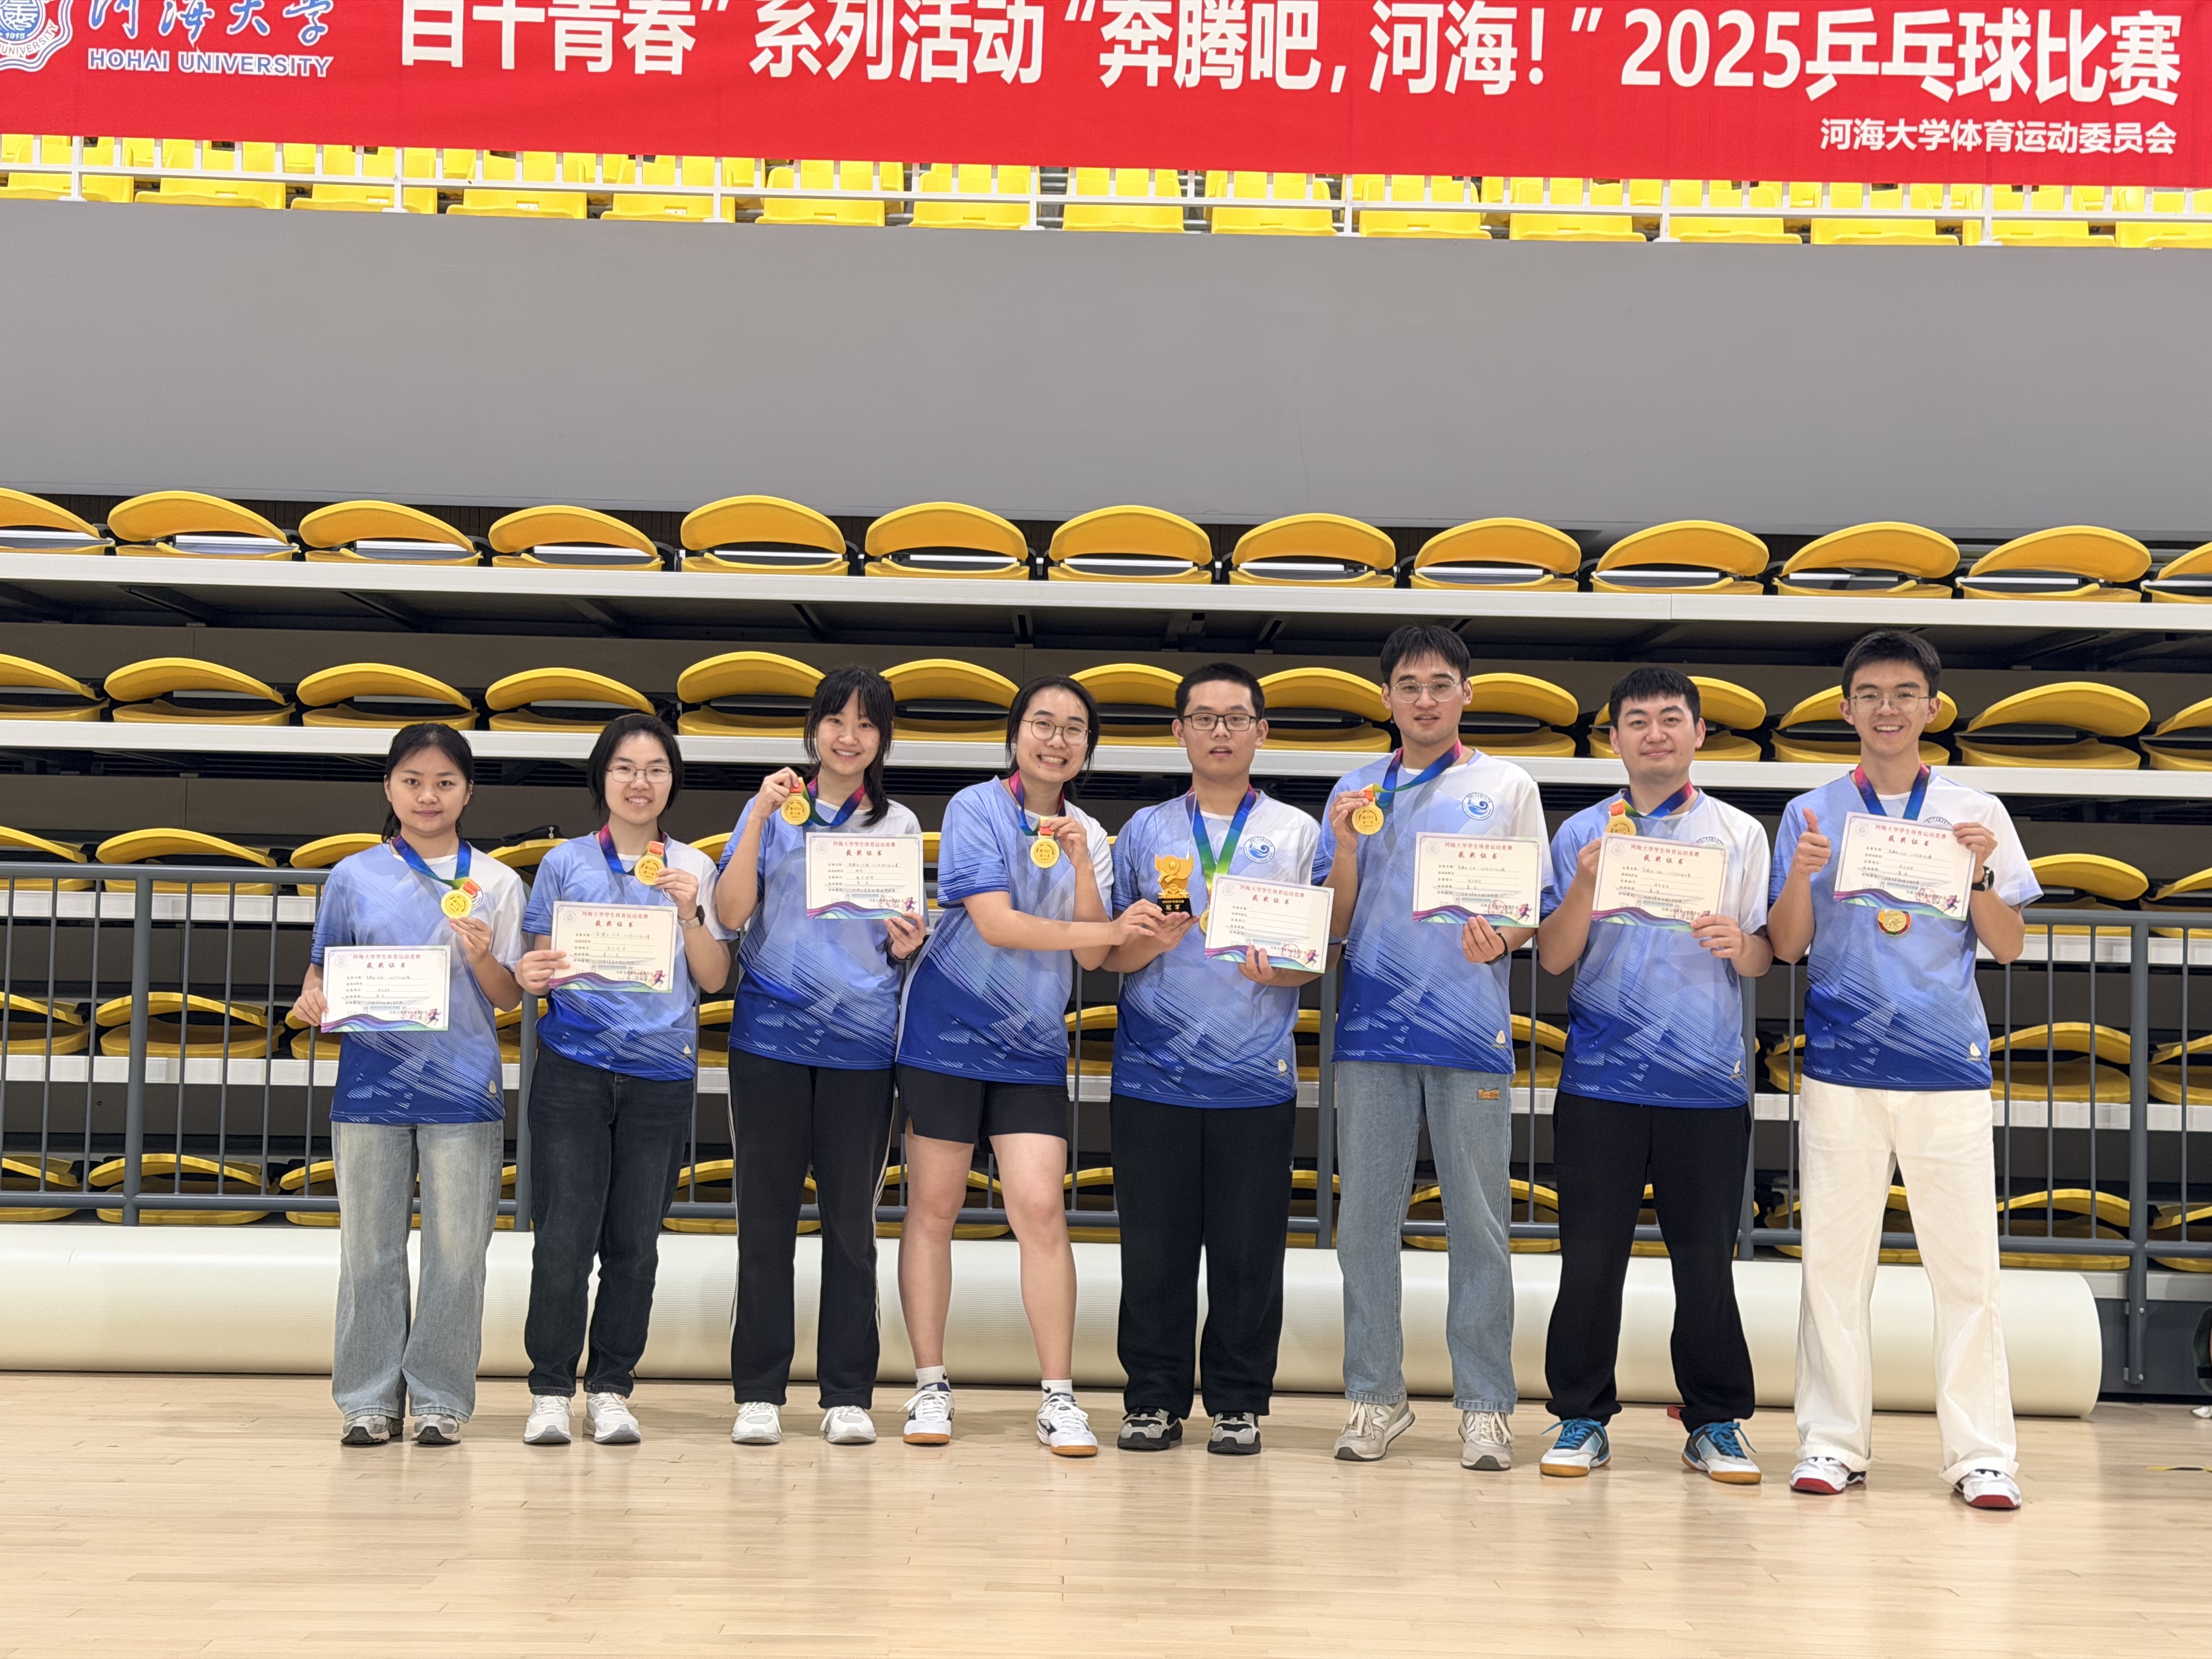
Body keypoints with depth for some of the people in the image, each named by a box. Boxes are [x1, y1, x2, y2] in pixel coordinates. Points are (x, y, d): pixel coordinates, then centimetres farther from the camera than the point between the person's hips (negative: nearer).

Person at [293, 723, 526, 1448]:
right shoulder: (353, 878, 5)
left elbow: (509, 997, 3)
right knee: (371, 1249, 6)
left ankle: (440, 1398, 11)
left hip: (463, 1086, 0)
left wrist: (482, 957, -17)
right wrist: (312, 1001, -12)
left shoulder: (496, 883, 4)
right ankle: (370, 1398, 14)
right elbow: (323, 971, 10)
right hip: (371, 1083, 1)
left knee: (456, 1251, 2)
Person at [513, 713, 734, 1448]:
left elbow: (714, 979, 5)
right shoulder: (566, 863, 6)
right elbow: (538, 961, 9)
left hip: (662, 1073, 1)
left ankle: (610, 1390, 14)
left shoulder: (694, 869, 8)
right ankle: (550, 1391, 4)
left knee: (635, 1243, 4)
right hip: (574, 1067, -1)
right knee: (564, 1238, -6)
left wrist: (690, 913, -11)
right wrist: (530, 976, -14)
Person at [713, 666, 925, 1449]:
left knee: (852, 1219, 4)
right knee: (766, 1214, 2)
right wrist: (762, 815, -13)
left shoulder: (899, 826, 10)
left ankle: (848, 1395, 10)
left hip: (861, 1041, 1)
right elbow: (731, 913, -6)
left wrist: (907, 945, -8)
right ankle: (758, 1393, 9)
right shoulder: (774, 810, 5)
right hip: (771, 1034, -1)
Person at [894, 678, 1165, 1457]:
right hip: (949, 1033, -3)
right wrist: (1111, 930, -16)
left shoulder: (1090, 836, 9)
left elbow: (1091, 956, 0)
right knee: (933, 1209, 3)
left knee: (1042, 1209, -7)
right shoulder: (975, 809, -5)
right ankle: (930, 1386, 13)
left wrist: (1080, 861, -12)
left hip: (1032, 1046, 3)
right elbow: (994, 923, -16)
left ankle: (1059, 1397, 0)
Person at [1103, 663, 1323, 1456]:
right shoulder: (1146, 831, 12)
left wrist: (1276, 969, -15)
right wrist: (1153, 941, -13)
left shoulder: (1297, 833, 10)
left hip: (1257, 1077, -1)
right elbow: (1111, 952, 9)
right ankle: (1154, 1399, 13)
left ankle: (1239, 1404, 12)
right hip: (1154, 1071, 1)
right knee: (1154, 1248, 2)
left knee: (1248, 1250, 1)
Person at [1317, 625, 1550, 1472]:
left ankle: (1485, 1406, 6)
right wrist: (1345, 846, -6)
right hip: (1373, 1027, 2)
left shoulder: (1507, 787, 8)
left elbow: (1532, 916, 7)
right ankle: (1375, 1396, 12)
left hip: (1471, 1028, -2)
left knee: (1480, 1224, -1)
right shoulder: (1356, 791, 13)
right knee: (1366, 1220, 3)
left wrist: (1498, 941, -15)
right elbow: (1338, 925, 11)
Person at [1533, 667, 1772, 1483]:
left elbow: (1764, 958, 8)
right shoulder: (1582, 834, 8)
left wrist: (1737, 943, -14)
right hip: (1601, 1078, 0)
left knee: (1706, 1260, 3)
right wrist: (1586, 887, -13)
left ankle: (1716, 1423, 16)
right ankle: (1581, 1419, 13)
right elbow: (1553, 956, 3)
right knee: (1590, 1257, 1)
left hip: (1708, 1081, 0)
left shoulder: (1740, 834, 9)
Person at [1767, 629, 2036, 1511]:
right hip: (1842, 1066, 0)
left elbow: (2007, 948, 8)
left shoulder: (1974, 814, 8)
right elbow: (1786, 947, 6)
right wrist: (1804, 873, -12)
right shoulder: (1812, 815, 8)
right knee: (1834, 1257, 2)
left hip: (1949, 1068, 0)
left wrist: (1979, 873, -9)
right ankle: (1833, 1439, 10)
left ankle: (1980, 1451, 5)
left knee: (1965, 1261, -2)